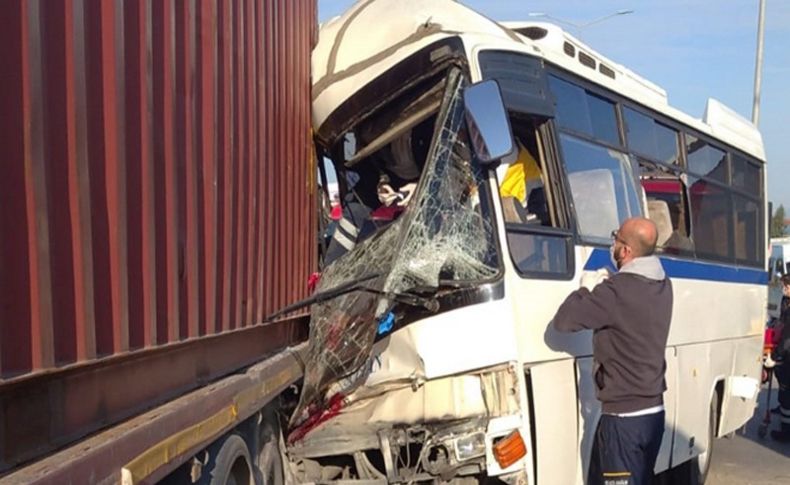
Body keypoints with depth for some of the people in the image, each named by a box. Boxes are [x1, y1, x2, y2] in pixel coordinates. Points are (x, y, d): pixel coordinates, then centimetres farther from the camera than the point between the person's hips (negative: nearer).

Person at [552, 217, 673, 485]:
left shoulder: (617, 290, -22)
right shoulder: (662, 285, 5)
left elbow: (563, 321, -18)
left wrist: (586, 289, -2)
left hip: (624, 417, -9)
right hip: (653, 412, 9)